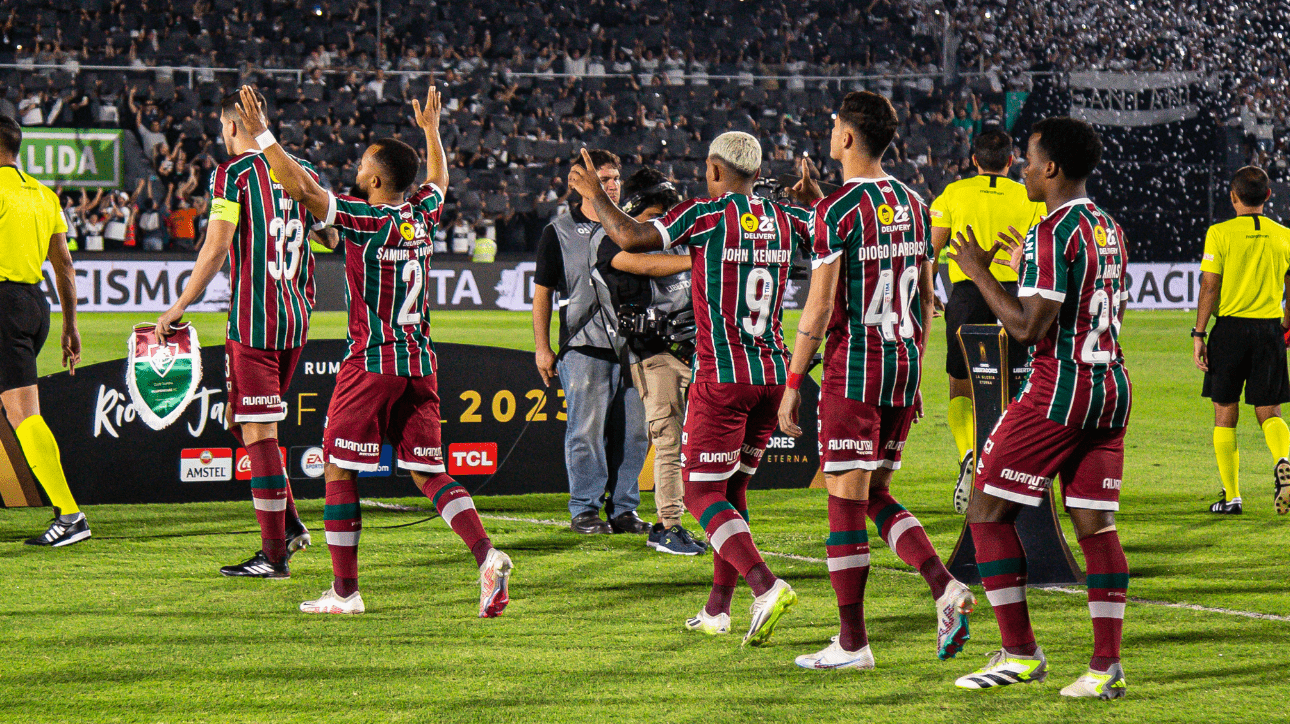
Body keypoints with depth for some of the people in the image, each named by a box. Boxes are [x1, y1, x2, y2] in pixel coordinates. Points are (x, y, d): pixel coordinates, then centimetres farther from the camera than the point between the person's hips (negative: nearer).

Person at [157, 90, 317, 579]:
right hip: (296, 318, 7)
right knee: (245, 423, 19)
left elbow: (216, 249, -14)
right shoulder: (301, 173, 11)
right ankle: (289, 525, 14)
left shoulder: (234, 173, -7)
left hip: (253, 319, -7)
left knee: (258, 433, -4)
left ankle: (275, 555, -4)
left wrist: (179, 308, -8)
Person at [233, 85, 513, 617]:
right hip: (420, 363, 6)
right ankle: (486, 556, -13)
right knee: (429, 473, 8)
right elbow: (438, 179, 30)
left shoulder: (366, 220, -12)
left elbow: (301, 188, -20)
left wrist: (261, 135, -12)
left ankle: (345, 591, 4)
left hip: (372, 363, -6)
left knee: (339, 470, 4)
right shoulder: (423, 215, 7)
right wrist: (431, 130, 44)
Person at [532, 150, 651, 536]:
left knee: (633, 432, 3)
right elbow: (542, 291, 4)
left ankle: (623, 508, 12)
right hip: (584, 347, -4)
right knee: (586, 431, -6)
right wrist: (542, 347, -2)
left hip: (630, 345, 4)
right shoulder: (559, 232, 4)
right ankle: (585, 510, 2)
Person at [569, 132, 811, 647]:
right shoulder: (785, 219, 8)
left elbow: (631, 239, -17)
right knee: (732, 489, 17)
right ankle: (717, 610, 18)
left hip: (722, 376, -6)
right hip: (773, 373, 6)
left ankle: (766, 586, -23)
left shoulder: (707, 216, -8)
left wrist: (595, 195, -1)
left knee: (703, 494, -3)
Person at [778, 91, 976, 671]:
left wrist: (793, 383, -9)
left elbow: (820, 307, -14)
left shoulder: (837, 211, -12)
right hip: (904, 362, 7)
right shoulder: (913, 205, 10)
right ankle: (945, 588, -2)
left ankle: (852, 642, 1)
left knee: (846, 501, -1)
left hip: (854, 368, -7)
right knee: (875, 494, 17)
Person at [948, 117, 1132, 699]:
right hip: (1112, 388, 8)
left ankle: (1020, 652, 1)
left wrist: (978, 271, -8)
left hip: (1058, 389, -8)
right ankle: (1106, 665, 1)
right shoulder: (1110, 229, 13)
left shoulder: (1052, 234, -15)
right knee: (1095, 523, 7)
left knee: (988, 512, 2)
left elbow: (1028, 328, -19)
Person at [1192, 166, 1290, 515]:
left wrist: (1199, 334, -3)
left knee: (1225, 415, 9)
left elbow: (1209, 288, -8)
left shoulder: (1220, 234, -6)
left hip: (1230, 328, -2)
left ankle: (1231, 496, 10)